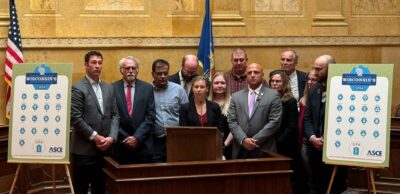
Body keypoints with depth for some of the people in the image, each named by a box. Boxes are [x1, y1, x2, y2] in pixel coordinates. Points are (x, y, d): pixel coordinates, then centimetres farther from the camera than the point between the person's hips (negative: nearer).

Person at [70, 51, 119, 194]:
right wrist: (95, 137, -15)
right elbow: (75, 118, -14)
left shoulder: (108, 88, 13)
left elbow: (115, 115, 9)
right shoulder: (77, 88, -7)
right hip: (84, 148, -6)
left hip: (104, 148, 6)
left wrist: (112, 137, -6)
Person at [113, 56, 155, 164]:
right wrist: (125, 139, -7)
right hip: (120, 146, -1)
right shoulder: (112, 88, 1)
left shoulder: (147, 88, 5)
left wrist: (137, 137, -9)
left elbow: (150, 116, 0)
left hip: (143, 146, 1)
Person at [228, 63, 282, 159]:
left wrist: (255, 140, -11)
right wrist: (243, 139, -11)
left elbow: (274, 122, -5)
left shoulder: (273, 95, 2)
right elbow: (232, 121, 5)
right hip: (240, 151, 3)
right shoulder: (236, 96, 12)